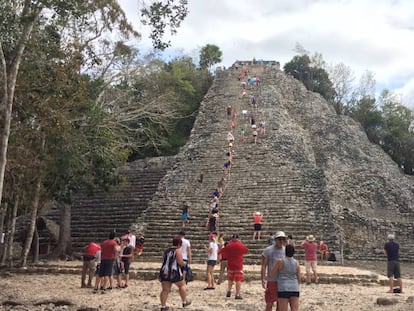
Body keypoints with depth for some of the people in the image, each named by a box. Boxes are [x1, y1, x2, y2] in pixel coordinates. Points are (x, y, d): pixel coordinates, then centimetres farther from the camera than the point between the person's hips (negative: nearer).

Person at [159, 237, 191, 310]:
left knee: (165, 290, 6)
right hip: (174, 272, -6)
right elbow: (180, 262, -15)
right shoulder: (178, 250, -6)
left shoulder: (167, 250, 15)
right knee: (182, 285, 15)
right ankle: (184, 302, 23)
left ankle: (163, 306, 3)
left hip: (164, 272, 6)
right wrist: (184, 264, 6)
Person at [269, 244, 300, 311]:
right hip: (294, 289, 3)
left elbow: (271, 273, 1)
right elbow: (299, 278, 7)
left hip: (283, 289, -3)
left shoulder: (280, 261, -7)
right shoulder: (296, 263, 3)